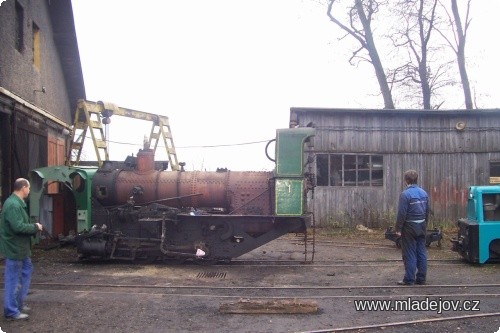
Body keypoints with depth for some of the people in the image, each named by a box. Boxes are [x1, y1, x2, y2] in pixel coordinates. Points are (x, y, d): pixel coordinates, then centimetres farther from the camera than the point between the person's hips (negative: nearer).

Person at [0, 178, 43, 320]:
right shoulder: (13, 205, -22)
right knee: (13, 279, -1)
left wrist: (33, 227, 2)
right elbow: (18, 227, -28)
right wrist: (35, 227, -15)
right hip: (14, 247, -11)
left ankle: (19, 302, 30)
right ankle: (11, 311, 9)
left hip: (19, 246, 11)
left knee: (27, 270, 21)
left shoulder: (17, 202, 11)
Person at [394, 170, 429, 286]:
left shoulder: (405, 194, -15)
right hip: (422, 226, 7)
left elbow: (402, 213, -17)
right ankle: (421, 278, 17)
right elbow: (427, 211, 12)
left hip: (410, 227, -6)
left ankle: (409, 279, 4)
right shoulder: (424, 193, 7)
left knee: (409, 254, 0)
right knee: (421, 252, 11)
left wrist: (398, 228, -10)